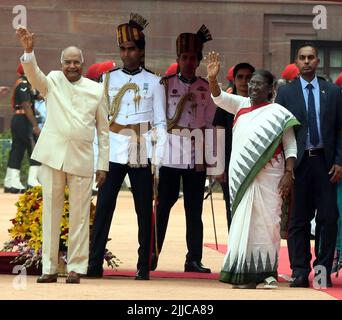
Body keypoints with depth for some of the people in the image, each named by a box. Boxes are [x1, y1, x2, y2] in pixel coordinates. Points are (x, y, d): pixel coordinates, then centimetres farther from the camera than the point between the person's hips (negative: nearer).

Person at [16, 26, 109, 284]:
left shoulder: (96, 90, 7)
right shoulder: (53, 82, 8)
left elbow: (103, 129, 9)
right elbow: (33, 74, -14)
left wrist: (103, 165, 5)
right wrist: (29, 51, -33)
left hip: (82, 159, 0)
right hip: (53, 156, 0)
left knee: (79, 215, 1)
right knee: (51, 212, 3)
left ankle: (76, 268, 7)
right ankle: (49, 268, 6)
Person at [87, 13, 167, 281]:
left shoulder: (153, 82, 3)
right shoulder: (109, 79, 8)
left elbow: (160, 123, 2)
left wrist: (158, 159, -6)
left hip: (142, 155, -1)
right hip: (113, 153, 1)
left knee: (144, 210, 2)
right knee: (104, 206, -4)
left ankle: (144, 266, 8)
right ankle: (95, 264, -3)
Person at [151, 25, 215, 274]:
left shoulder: (206, 88, 10)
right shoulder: (167, 84, 5)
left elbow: (208, 125, 9)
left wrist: (205, 157, 4)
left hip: (196, 156, 2)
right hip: (171, 154, -2)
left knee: (194, 209, 3)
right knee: (163, 204, -3)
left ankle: (194, 259, 6)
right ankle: (153, 255, 3)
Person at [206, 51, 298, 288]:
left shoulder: (279, 113, 0)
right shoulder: (241, 105, 13)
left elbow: (291, 147, -1)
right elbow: (219, 98, 1)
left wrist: (288, 173, -12)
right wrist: (212, 78, -17)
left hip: (267, 176, -4)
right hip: (242, 176, 4)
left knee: (265, 222, -4)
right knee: (243, 222, 4)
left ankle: (267, 272, 1)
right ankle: (246, 273, 8)